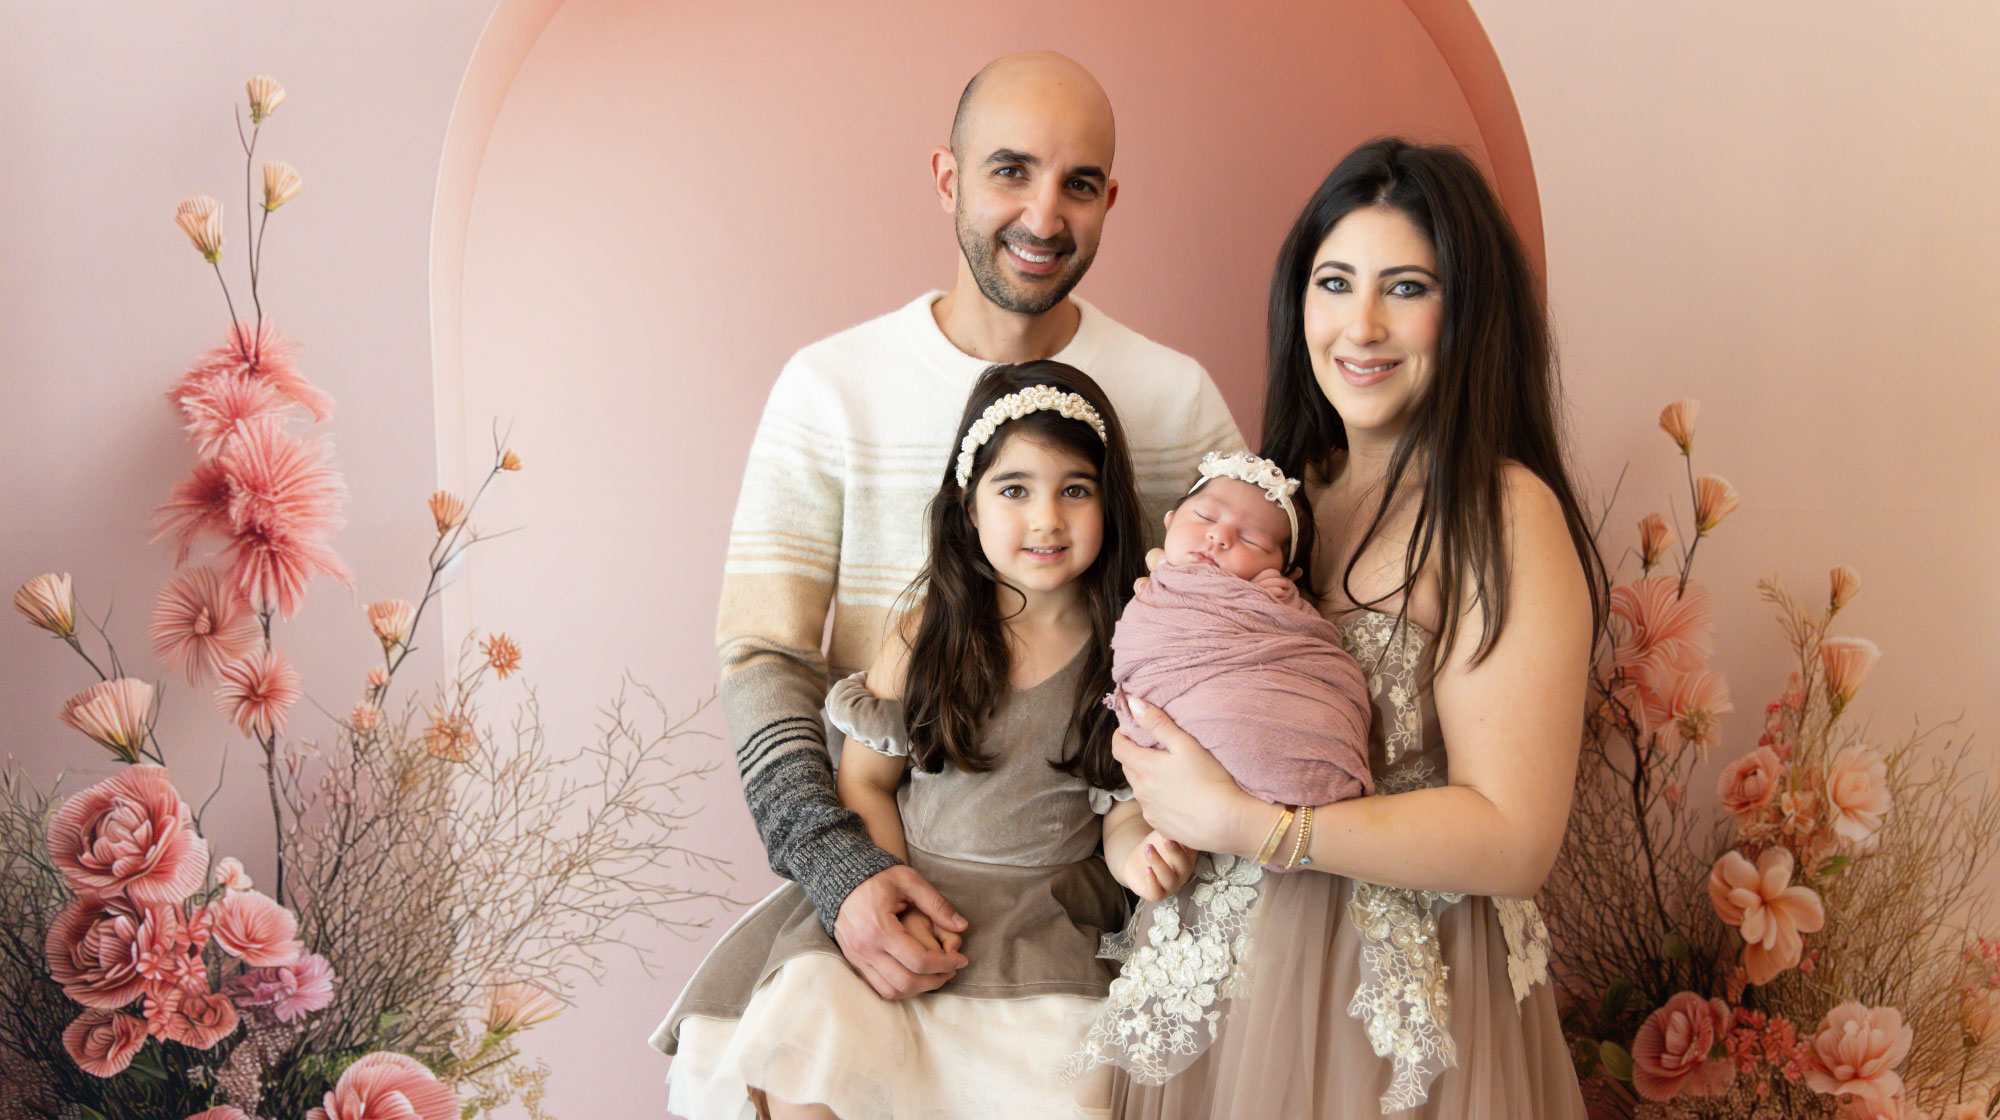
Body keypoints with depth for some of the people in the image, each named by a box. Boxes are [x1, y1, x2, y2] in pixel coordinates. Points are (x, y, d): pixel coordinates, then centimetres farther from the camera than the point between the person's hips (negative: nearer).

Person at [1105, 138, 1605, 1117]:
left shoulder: (1502, 514, -18)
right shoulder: (1292, 487, 5)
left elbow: (1514, 837, -23)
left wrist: (1241, 822, -23)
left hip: (1400, 1009, -6)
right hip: (1234, 976, 7)